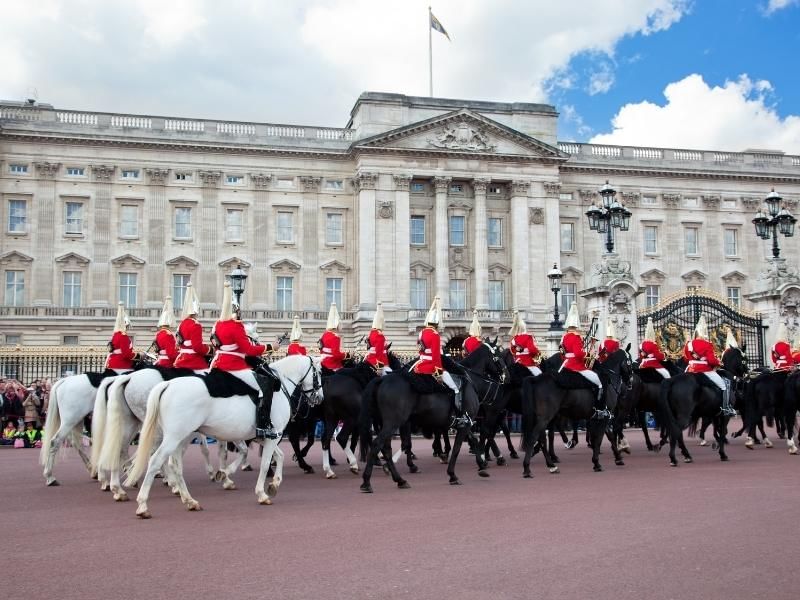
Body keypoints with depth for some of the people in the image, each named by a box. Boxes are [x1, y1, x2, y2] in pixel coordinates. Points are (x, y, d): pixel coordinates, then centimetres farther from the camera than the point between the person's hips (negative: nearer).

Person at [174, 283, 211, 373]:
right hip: (195, 364, -9)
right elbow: (198, 347, -19)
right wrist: (209, 349, -2)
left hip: (182, 362, 9)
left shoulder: (182, 324, 14)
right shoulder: (196, 325, -13)